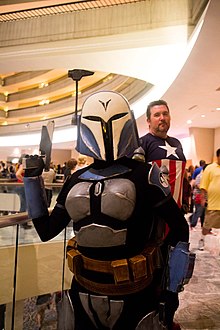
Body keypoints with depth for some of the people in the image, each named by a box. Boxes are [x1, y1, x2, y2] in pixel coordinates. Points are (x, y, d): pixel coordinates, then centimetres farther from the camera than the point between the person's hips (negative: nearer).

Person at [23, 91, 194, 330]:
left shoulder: (144, 176, -13)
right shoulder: (76, 181, 1)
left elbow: (179, 229, -7)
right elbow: (46, 231, 9)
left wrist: (172, 291, -4)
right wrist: (33, 179, 6)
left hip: (134, 300, -4)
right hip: (84, 293, 4)